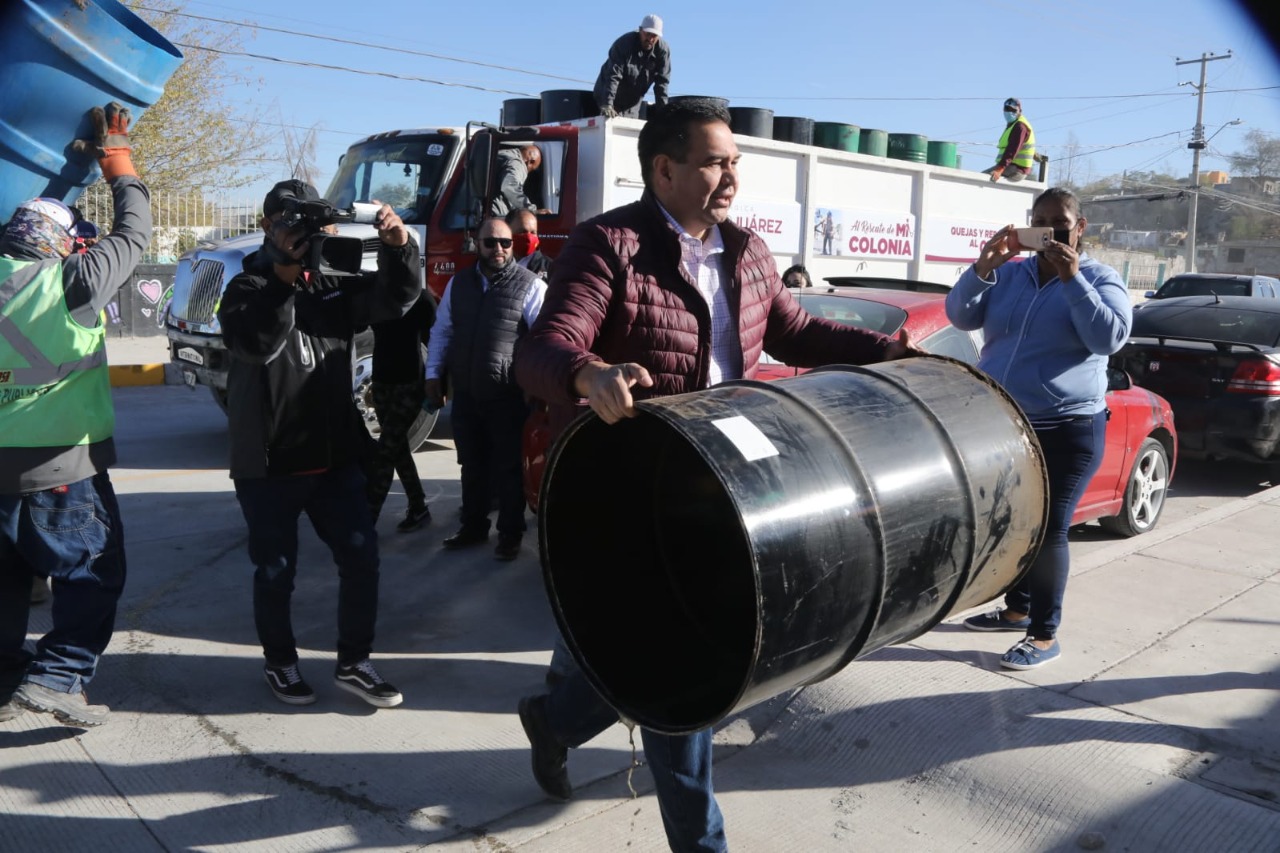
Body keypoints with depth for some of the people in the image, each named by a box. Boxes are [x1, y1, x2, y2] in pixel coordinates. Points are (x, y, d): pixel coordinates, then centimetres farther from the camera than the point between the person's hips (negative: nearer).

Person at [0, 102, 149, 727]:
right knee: (92, 574, 4)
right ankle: (56, 676, -6)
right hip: (61, 464, -6)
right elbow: (133, 233, -2)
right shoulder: (70, 282, -12)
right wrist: (117, 160, 9)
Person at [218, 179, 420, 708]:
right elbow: (256, 343, -25)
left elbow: (398, 295, -4)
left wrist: (398, 245, -22)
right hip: (268, 465, -4)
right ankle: (279, 662, 28)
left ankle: (353, 663, 18)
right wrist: (282, 272, -30)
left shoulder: (332, 287, 8)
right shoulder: (246, 290, -3)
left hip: (335, 457, 4)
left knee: (361, 558, 4)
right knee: (276, 572, 8)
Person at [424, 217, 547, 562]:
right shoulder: (458, 283, 10)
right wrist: (434, 374, 10)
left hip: (508, 395, -5)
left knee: (508, 467, 7)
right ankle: (473, 526, 32)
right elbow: (442, 330, 16)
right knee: (472, 464, 17)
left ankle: (510, 533, 20)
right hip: (466, 394, 5)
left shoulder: (530, 286, -7)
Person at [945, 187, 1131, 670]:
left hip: (1066, 431, -5)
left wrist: (1072, 278, -22)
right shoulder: (1009, 274, 8)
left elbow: (1110, 337, -17)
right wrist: (983, 266, -14)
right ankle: (1017, 609, 32)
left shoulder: (1099, 279, -1)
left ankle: (1045, 635, 5)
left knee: (1047, 528, -5)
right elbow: (959, 317, -1)